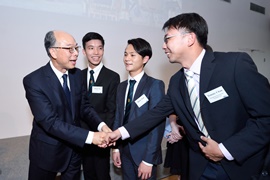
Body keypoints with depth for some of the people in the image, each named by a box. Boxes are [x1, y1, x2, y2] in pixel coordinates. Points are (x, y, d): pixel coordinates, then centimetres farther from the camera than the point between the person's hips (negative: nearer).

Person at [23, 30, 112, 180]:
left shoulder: (77, 74, -4)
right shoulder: (34, 81, -21)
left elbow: (84, 106, 0)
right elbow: (50, 122, -27)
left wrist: (101, 125, -19)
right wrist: (89, 136, -31)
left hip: (74, 148, 5)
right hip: (47, 152, -4)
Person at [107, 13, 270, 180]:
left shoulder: (237, 64, -19)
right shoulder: (176, 82, 0)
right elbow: (157, 112, 7)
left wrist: (225, 150, -19)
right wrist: (121, 132, 4)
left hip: (244, 164, -4)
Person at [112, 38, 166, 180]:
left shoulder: (155, 85, -13)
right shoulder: (121, 86, 7)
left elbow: (158, 125, -16)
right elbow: (118, 118, 9)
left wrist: (148, 160, -17)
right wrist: (116, 148, 5)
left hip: (144, 153, -5)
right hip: (125, 152, 5)